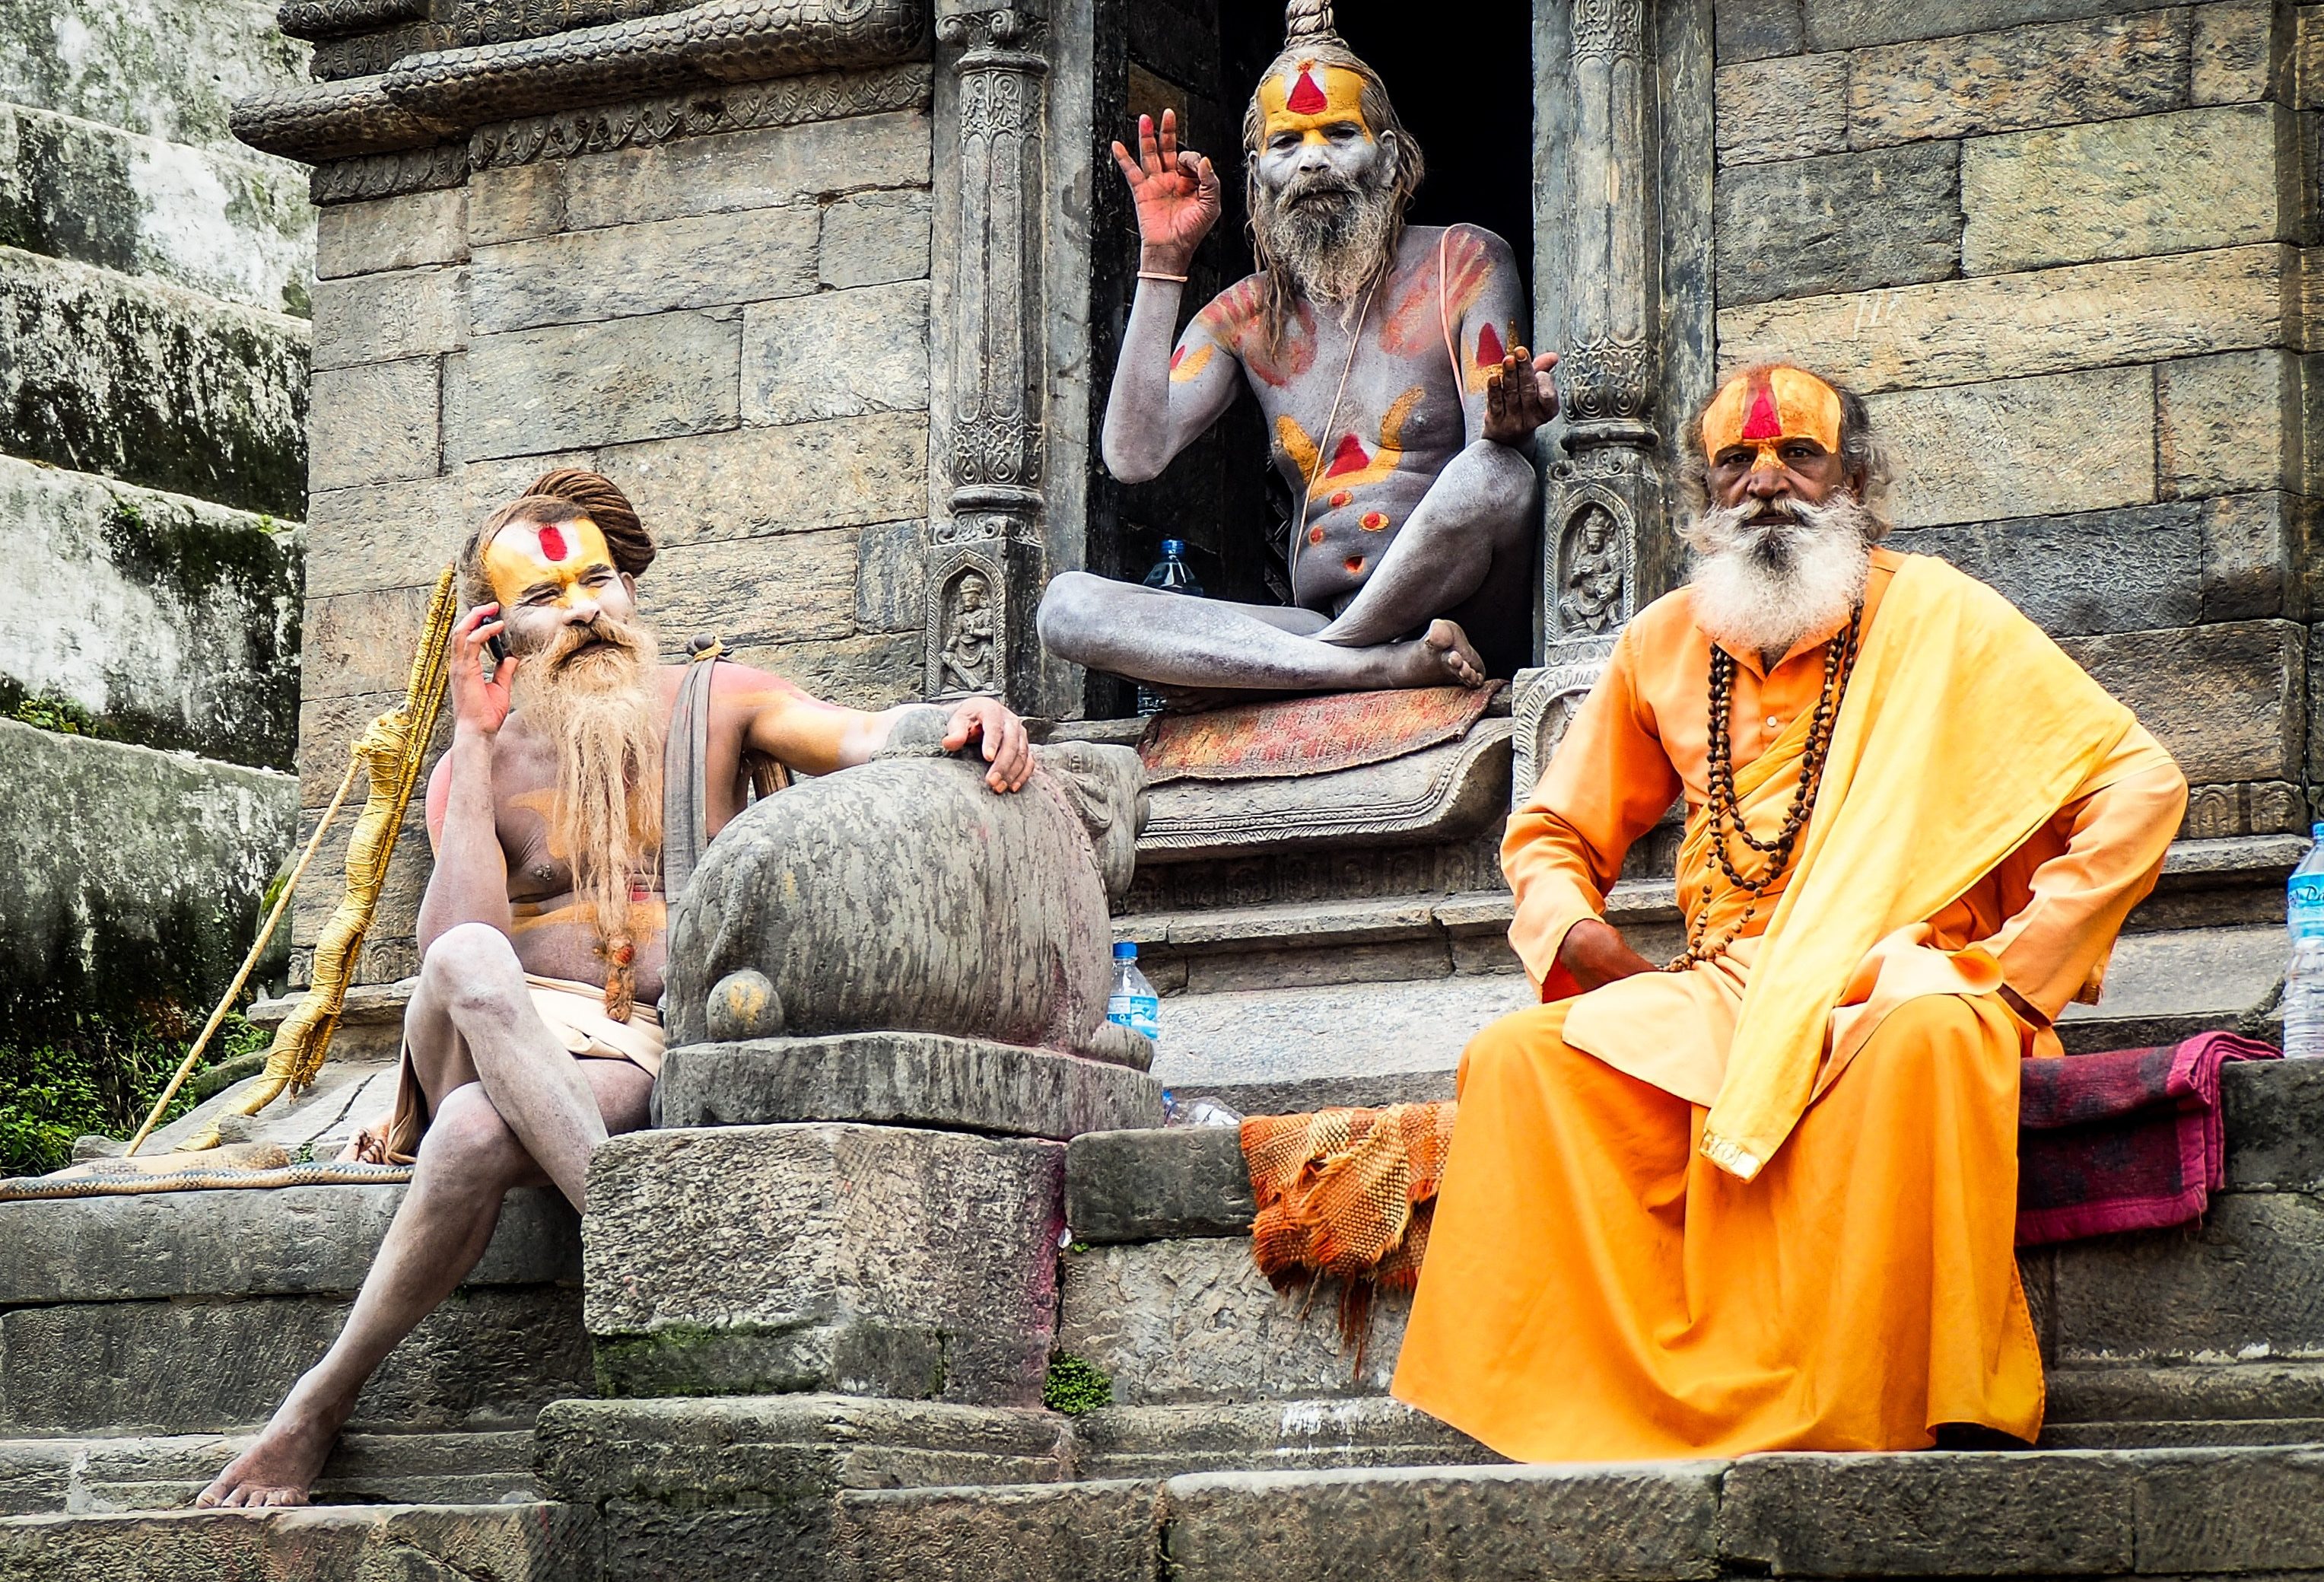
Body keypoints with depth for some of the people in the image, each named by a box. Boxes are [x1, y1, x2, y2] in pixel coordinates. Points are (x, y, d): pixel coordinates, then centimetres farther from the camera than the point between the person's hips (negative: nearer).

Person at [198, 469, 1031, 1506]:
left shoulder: (710, 706, 12)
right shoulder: (476, 769, 12)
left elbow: (869, 736, -7)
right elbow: (451, 945, -7)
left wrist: (968, 713, -31)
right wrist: (475, 742, -7)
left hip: (631, 1066, -1)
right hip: (490, 1050, 1)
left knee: (479, 1135, -39)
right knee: (471, 965, -40)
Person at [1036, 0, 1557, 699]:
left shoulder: (1463, 266, 8)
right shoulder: (1243, 318, 16)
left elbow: (1488, 458, -4)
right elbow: (1134, 454, 0)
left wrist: (1507, 425, -30)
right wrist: (1163, 264, 0)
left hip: (1449, 613, -3)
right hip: (1313, 628, 3)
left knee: (1494, 475, -37)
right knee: (1067, 605, -21)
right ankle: (1390, 667, -32)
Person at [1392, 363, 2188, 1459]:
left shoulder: (1937, 617, 4)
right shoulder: (1664, 646, 15)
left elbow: (2137, 787, -1)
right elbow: (1552, 834, 27)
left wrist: (2022, 979, -8)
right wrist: (1574, 933, 3)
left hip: (1895, 975, -4)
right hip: (1717, 1000, 4)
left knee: (1926, 1035, -39)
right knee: (1518, 1060, -21)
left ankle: (1947, 1414, -36)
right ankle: (1564, 1411, -24)